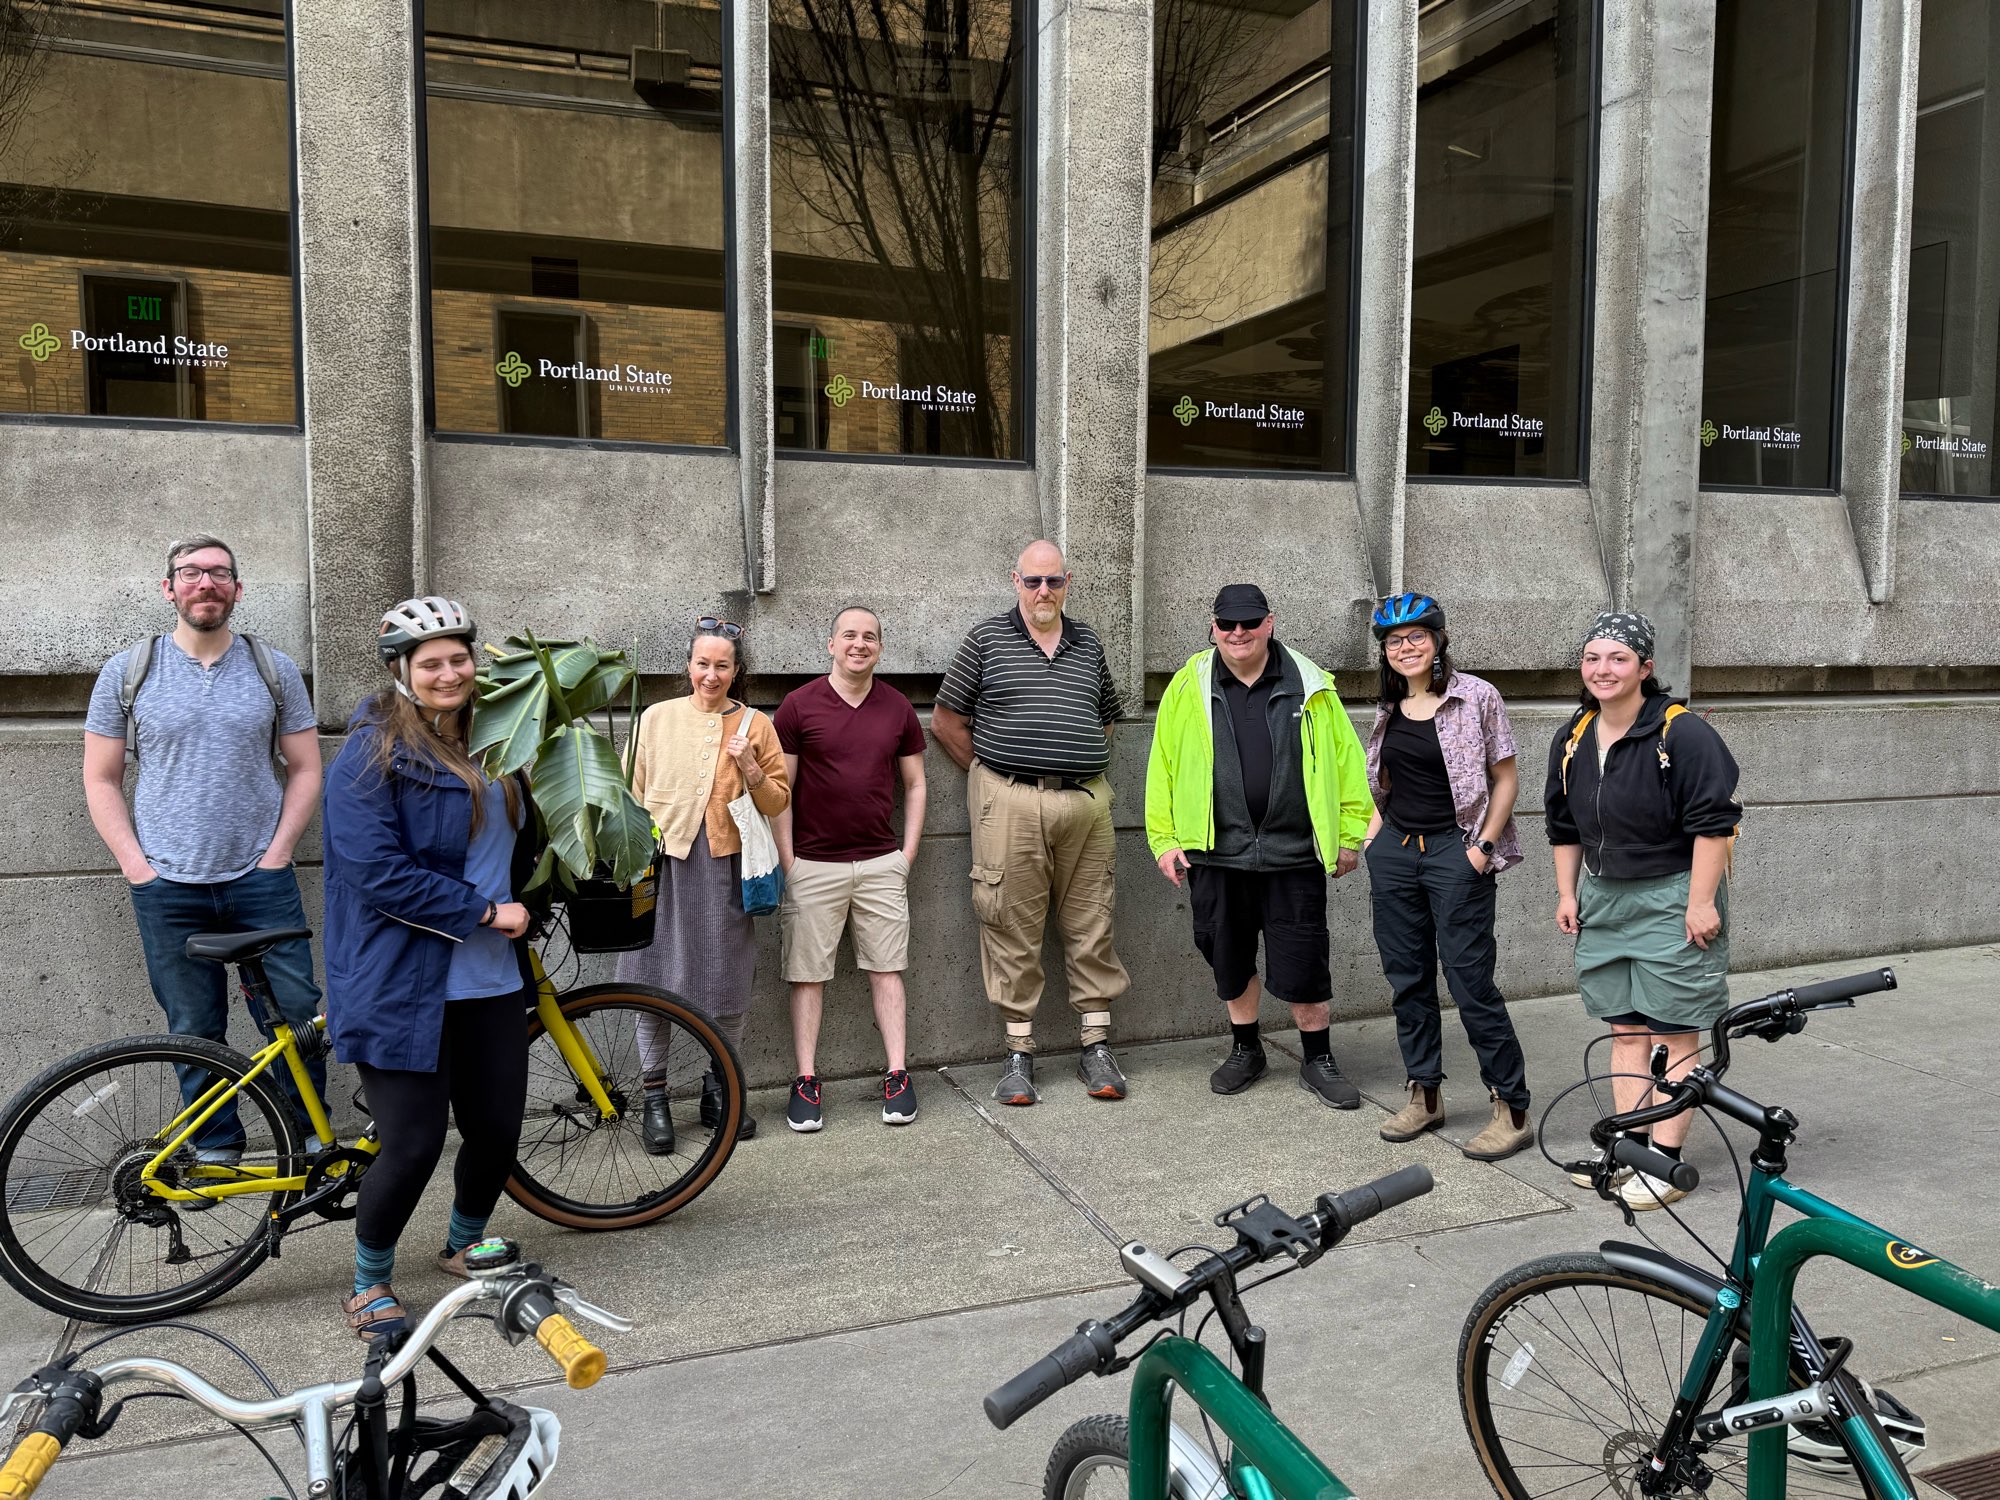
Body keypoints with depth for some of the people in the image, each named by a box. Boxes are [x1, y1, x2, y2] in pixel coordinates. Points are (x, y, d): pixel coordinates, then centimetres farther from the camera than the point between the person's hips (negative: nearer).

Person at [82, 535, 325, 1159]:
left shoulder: (275, 669, 4)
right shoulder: (126, 672, 3)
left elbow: (305, 768, 6)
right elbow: (101, 779, 6)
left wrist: (276, 854, -4)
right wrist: (137, 866, -4)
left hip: (261, 880, 0)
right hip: (167, 887, 0)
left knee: (298, 1017, 0)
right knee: (194, 1031, 8)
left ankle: (311, 1142, 16)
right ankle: (215, 1150, 23)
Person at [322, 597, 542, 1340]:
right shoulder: (372, 755, -10)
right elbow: (380, 873, -20)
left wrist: (517, 909, 11)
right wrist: (483, 911, -16)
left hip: (491, 983, 7)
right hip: (405, 988, -6)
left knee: (497, 1131, 10)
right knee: (415, 1144, -5)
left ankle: (463, 1248, 38)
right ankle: (369, 1285, 21)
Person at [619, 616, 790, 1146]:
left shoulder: (755, 724, 8)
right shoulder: (657, 718, 8)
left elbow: (778, 802, 8)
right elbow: (633, 794, 12)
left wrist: (752, 771, -10)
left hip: (725, 867, 0)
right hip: (661, 863, 0)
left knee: (728, 984, 5)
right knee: (653, 981, 1)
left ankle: (719, 1091, 22)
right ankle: (653, 1097, 16)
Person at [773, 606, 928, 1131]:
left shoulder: (897, 708, 7)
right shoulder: (799, 705, -3)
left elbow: (915, 784, 13)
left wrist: (908, 852, 6)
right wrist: (787, 862, -6)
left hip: (882, 863, 2)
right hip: (813, 864, -2)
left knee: (886, 970, 5)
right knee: (808, 975, 2)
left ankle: (897, 1077, 11)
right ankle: (805, 1082, 11)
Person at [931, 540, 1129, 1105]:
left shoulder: (1089, 644, 14)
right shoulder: (986, 639, 4)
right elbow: (947, 721, 6)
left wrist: (1080, 769, 12)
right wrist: (995, 775, 3)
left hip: (1086, 804, 3)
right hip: (1010, 806, -3)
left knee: (1090, 928, 6)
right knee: (1013, 930, 0)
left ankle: (1096, 1046, 16)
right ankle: (1019, 1052, 10)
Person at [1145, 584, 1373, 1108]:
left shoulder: (1310, 688, 2)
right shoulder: (1189, 688, 3)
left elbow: (1345, 759, 4)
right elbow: (1163, 765, 5)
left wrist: (1349, 834, 2)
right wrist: (1164, 840, 1)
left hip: (1293, 853, -1)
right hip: (1216, 854, 1)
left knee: (1303, 965, 2)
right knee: (1229, 961, 13)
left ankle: (1318, 1061, 21)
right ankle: (1245, 1049, 34)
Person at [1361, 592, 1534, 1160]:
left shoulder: (1475, 696, -7)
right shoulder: (1389, 708, 10)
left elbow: (1505, 777, -4)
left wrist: (1484, 845, -12)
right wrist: (1373, 836, 8)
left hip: (1454, 852, -6)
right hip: (1395, 851, 6)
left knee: (1469, 981, -6)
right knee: (1407, 978, 10)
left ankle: (1513, 1109, 5)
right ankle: (1424, 1094, 22)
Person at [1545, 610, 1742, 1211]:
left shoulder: (1682, 733, -14)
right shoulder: (1573, 740, 8)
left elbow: (1713, 823, -15)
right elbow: (1564, 827, 17)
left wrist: (1700, 902, -17)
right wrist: (1567, 893, 14)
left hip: (1672, 899, -7)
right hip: (1604, 900, 7)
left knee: (1672, 1036, -1)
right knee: (1626, 1031, 12)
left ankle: (1665, 1163, 5)